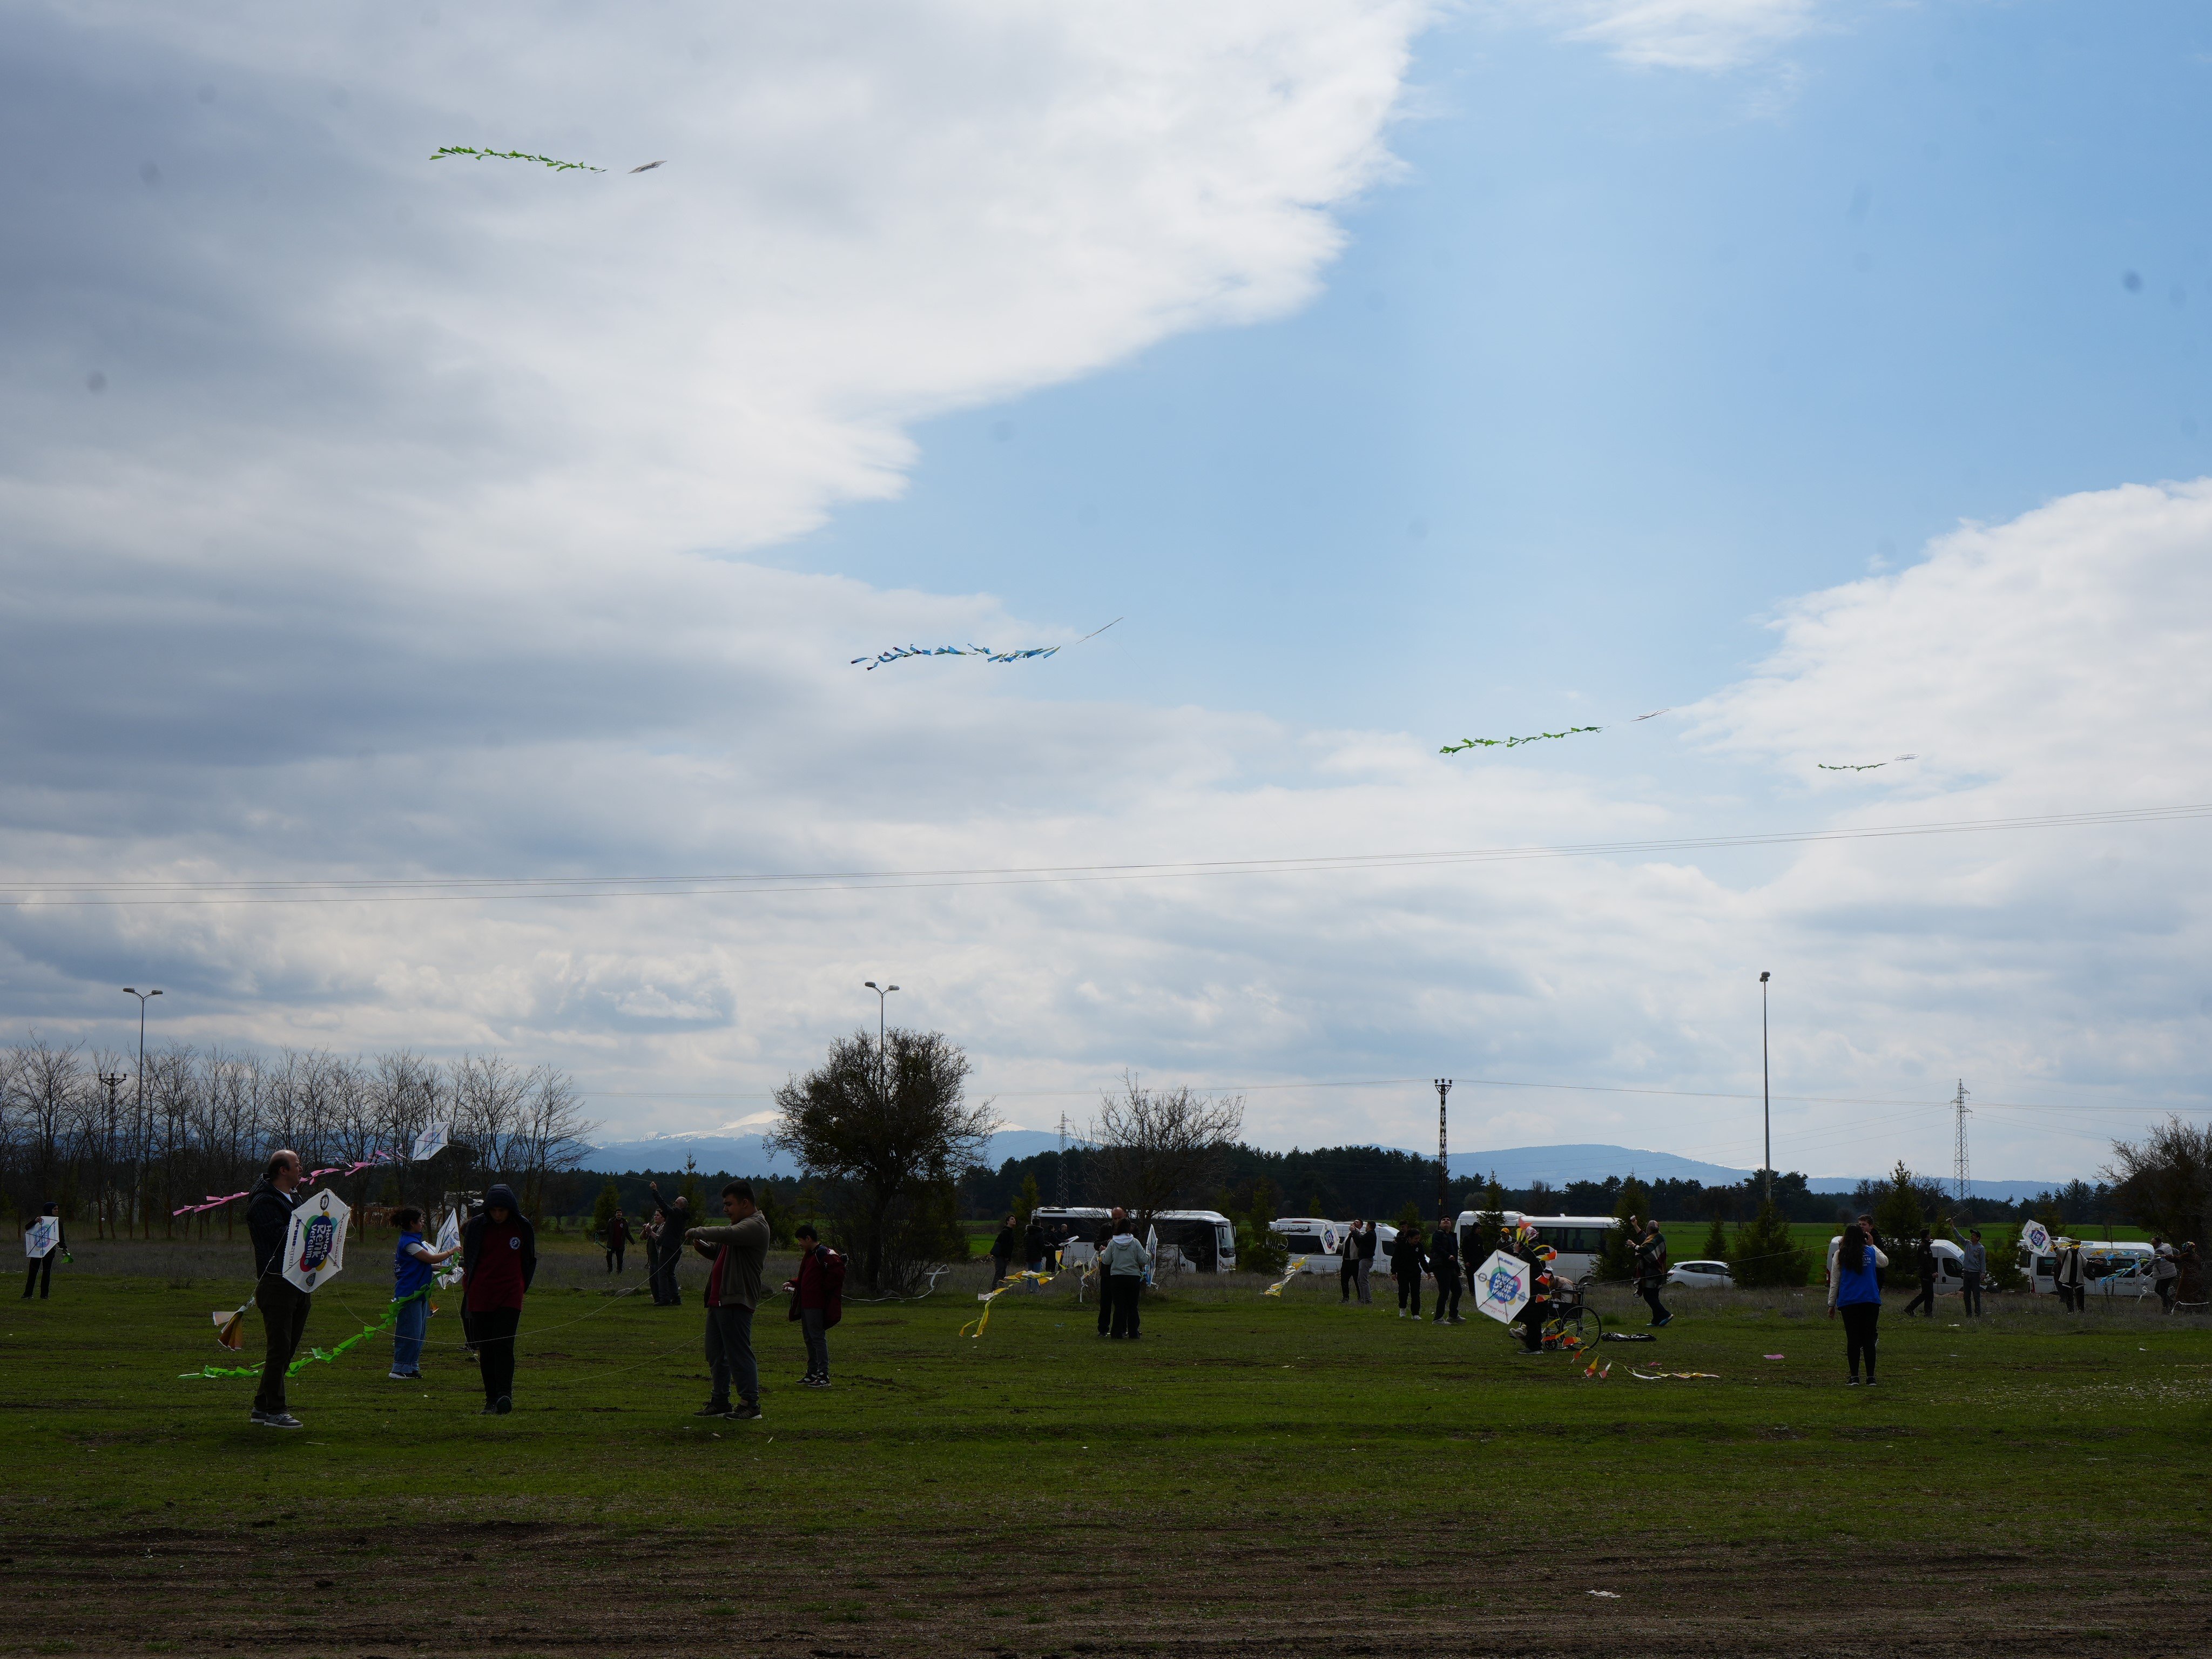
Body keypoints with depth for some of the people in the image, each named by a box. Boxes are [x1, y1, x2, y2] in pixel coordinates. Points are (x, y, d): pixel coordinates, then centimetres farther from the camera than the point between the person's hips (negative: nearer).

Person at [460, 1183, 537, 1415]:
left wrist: (522, 1288, 9)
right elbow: (468, 1261, 11)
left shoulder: (523, 1227, 1)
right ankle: (491, 1400, 7)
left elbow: (528, 1261, 12)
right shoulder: (476, 1227, 0)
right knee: (485, 1349, 2)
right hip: (481, 1296, 1)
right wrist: (468, 1289, 7)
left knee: (503, 1345, -14)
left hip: (510, 1296, -1)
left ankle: (504, 1395, -16)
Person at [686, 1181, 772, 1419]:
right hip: (718, 1299, 11)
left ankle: (750, 1403, -5)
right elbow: (719, 1252, 28)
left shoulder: (756, 1226, -11)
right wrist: (700, 1245, 7)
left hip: (737, 1301, -10)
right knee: (716, 1354, 14)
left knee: (739, 1353, -9)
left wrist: (697, 1232, -15)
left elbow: (726, 1235, -29)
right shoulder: (739, 1225, 23)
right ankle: (720, 1401, 21)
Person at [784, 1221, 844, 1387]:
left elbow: (837, 1273, -21)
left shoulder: (824, 1254, -15)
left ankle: (824, 1376, -11)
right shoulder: (809, 1255, 18)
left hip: (816, 1304, -11)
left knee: (817, 1337, -11)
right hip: (806, 1303, 11)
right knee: (809, 1336, 15)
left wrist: (823, 1289, -13)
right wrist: (792, 1283, 12)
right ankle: (812, 1373, 23)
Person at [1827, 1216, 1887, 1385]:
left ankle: (1854, 1377, -2)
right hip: (1871, 1301, 1)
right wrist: (1872, 1245, 32)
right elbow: (1885, 1262, 26)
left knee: (1853, 1339, 1)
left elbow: (1834, 1281, 3)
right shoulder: (1871, 1252, 4)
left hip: (1848, 1301, -1)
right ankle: (1871, 1377, 3)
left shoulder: (1839, 1255, 2)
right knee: (1869, 1339, 5)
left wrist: (1832, 1304, 9)